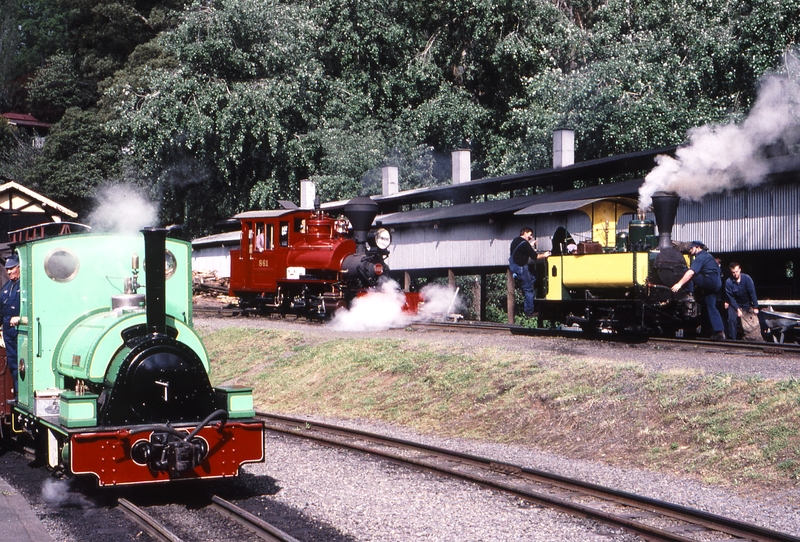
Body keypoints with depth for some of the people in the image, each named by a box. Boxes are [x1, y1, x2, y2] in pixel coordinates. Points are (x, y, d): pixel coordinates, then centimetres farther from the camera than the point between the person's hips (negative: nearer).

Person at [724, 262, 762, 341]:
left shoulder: (747, 278, -18)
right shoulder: (728, 282, -19)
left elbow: (752, 293, -13)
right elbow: (731, 298, -14)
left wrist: (755, 307, -12)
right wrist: (737, 309, -20)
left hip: (747, 304, 1)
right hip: (735, 304, -1)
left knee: (754, 322, -5)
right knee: (732, 319, -23)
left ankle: (758, 340, 6)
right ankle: (732, 339, -15)